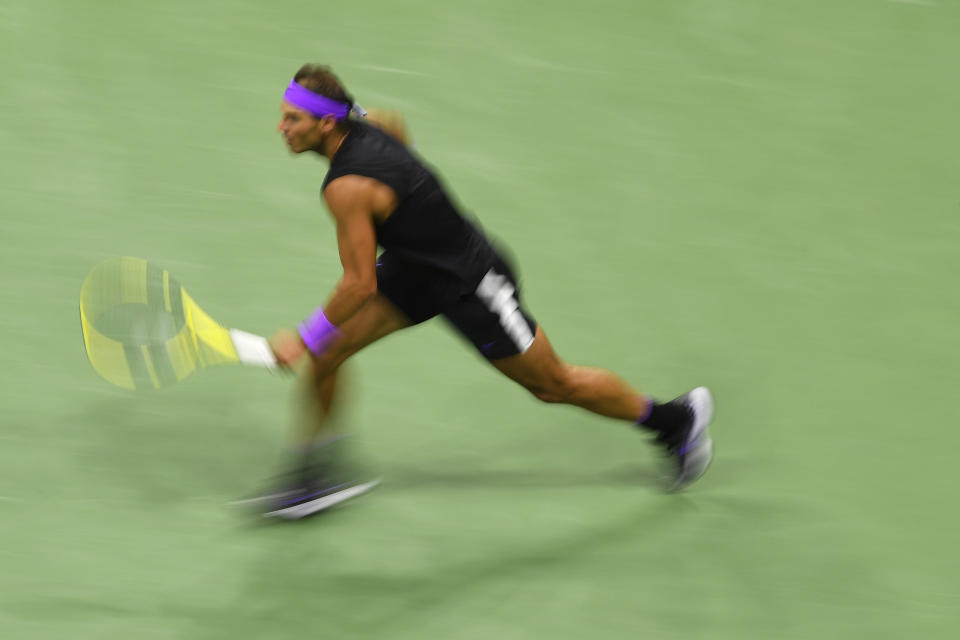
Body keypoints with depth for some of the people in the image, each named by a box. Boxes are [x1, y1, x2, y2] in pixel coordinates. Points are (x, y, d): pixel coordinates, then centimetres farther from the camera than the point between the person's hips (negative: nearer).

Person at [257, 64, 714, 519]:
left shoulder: (347, 187, -34)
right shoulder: (361, 126, -9)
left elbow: (360, 285, -31)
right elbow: (395, 125, 16)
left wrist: (305, 338, -21)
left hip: (472, 285, -9)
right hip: (415, 266, 9)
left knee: (554, 385, 11)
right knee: (325, 349, -3)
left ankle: (676, 418, 31)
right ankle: (317, 474, 9)